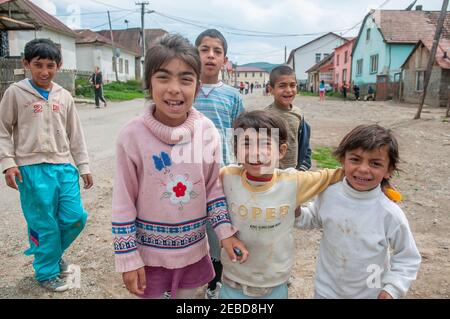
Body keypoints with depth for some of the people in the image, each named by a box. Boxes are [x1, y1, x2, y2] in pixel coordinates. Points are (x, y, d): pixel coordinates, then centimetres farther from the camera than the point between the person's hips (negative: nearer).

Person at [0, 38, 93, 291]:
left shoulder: (64, 97, 9)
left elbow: (75, 134, 13)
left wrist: (84, 166, 12)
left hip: (64, 166, 4)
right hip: (32, 169, -3)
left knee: (76, 218, 5)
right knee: (44, 224, 3)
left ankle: (53, 253, 34)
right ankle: (47, 272, 24)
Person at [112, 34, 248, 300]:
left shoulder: (208, 131, -10)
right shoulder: (133, 135, -18)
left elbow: (214, 188, 1)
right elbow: (124, 204, -10)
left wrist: (225, 231, -7)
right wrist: (128, 258, -7)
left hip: (194, 249, 3)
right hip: (150, 253, -2)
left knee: (187, 295, 23)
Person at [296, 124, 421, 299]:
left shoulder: (391, 215, -21)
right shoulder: (328, 194, -14)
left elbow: (407, 258, -6)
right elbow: (313, 219, 7)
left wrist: (392, 288, -15)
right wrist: (297, 213, -11)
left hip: (370, 294, -2)